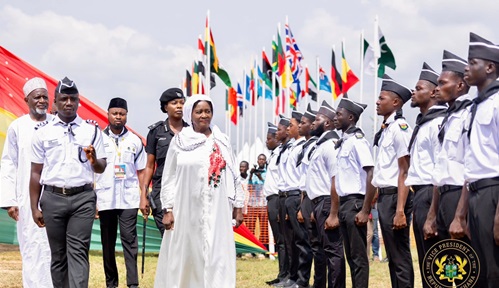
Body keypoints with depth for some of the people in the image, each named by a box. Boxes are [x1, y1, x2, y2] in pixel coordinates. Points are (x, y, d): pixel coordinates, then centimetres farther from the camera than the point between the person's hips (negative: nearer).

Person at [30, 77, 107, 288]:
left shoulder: (91, 130, 6)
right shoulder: (43, 132, 6)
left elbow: (101, 168, 9)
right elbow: (36, 173, 8)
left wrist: (94, 160, -14)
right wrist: (34, 207, 5)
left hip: (83, 198, -1)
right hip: (53, 198, 1)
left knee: (78, 252, -9)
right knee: (58, 254, 7)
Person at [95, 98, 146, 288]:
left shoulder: (135, 141, 7)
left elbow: (141, 171, 9)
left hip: (129, 199, 0)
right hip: (105, 199, 1)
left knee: (129, 240, -8)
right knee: (107, 242, 7)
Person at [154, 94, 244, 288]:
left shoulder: (222, 141, 9)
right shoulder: (179, 141, 2)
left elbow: (233, 175, 11)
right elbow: (169, 178, 3)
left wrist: (238, 206, 8)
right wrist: (168, 209, -3)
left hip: (216, 211, 1)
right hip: (187, 210, -1)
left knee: (217, 256, -4)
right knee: (184, 257, 1)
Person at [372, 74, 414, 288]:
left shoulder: (399, 127, -12)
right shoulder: (386, 129, 15)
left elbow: (405, 172, -16)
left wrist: (400, 210, -21)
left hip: (395, 196, -9)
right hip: (384, 196, 9)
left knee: (400, 257, -6)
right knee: (393, 256, 13)